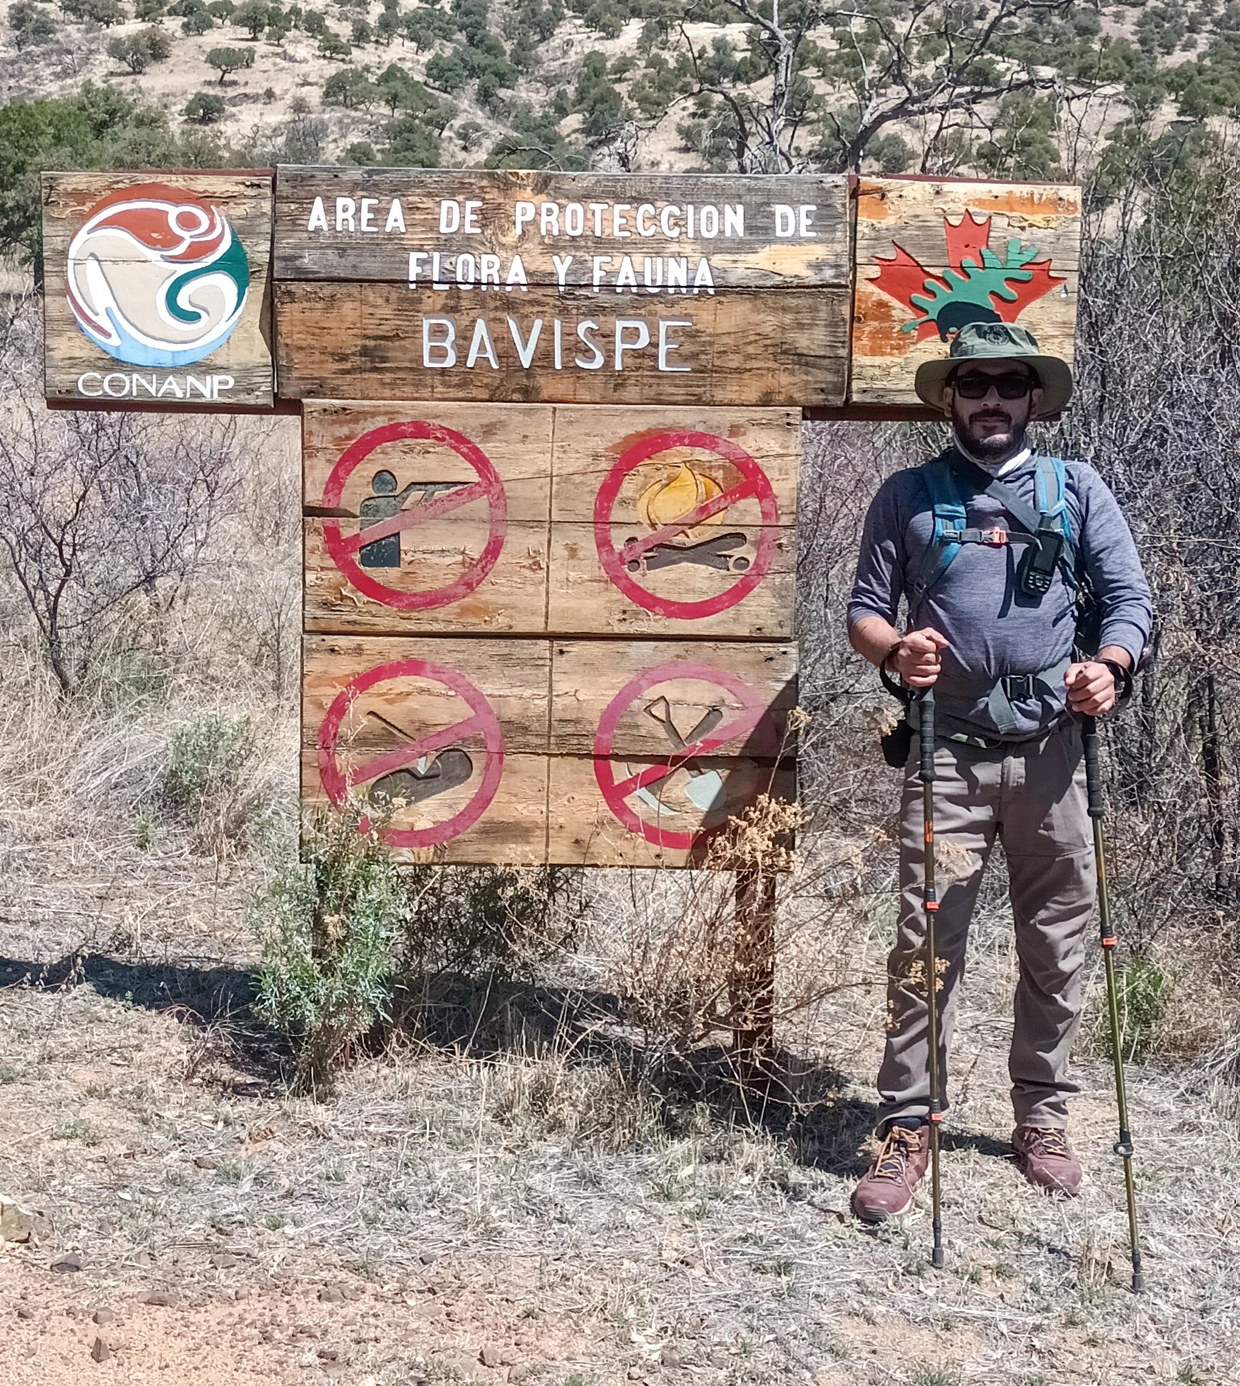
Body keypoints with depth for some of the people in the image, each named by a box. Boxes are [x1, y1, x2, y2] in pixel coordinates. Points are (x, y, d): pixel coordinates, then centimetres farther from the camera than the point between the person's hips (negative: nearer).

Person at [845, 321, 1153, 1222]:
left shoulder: (1078, 491, 11)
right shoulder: (910, 496, 11)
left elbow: (1130, 597, 4)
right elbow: (866, 606, 8)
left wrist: (1110, 665, -17)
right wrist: (892, 650, -15)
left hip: (1052, 750, 1)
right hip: (947, 751, -1)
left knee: (1056, 947, 7)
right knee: (926, 946, -3)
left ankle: (1042, 1116, 23)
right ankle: (908, 1128, 6)